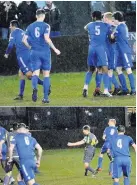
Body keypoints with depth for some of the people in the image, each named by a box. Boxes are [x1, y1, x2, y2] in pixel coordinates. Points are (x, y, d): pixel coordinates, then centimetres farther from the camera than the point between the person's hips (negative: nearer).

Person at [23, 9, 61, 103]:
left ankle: (34, 88, -37)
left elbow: (24, 40, 4)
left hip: (34, 53, 2)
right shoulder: (46, 26, -6)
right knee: (46, 74, 9)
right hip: (45, 52, -2)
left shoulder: (30, 27, 7)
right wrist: (55, 49, -11)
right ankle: (45, 97, 8)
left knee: (36, 73, -3)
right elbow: (47, 39, -19)